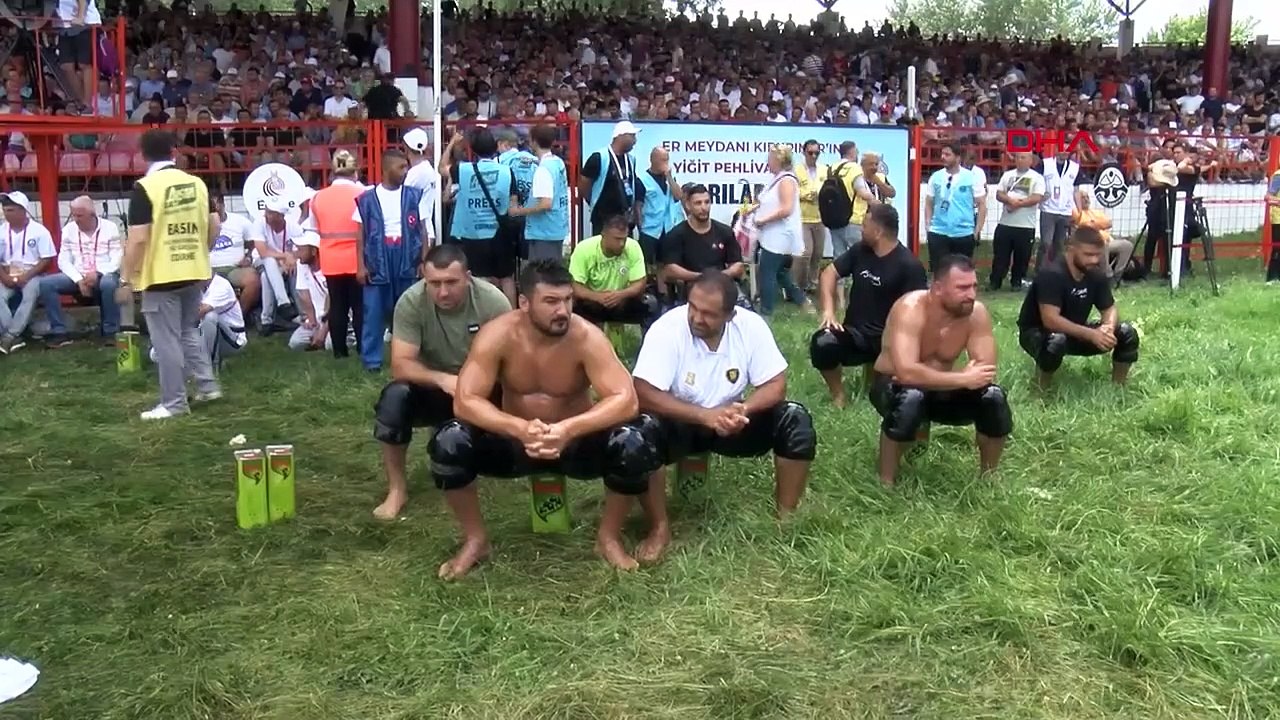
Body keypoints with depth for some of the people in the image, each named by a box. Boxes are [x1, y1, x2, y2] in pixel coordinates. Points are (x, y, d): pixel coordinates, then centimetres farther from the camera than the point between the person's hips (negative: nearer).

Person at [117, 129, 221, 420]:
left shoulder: (144, 188, -13)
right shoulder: (196, 183, 3)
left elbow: (138, 239, -17)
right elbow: (214, 226, 8)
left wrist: (125, 279, -10)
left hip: (160, 276, -6)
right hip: (194, 273, 6)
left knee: (167, 341, 2)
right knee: (190, 331, 23)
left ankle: (173, 403, 7)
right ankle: (208, 386, 24)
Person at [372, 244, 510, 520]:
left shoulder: (493, 302, -20)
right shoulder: (410, 302, -21)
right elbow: (401, 366, -24)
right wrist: (443, 379, -43)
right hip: (432, 387, -1)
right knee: (395, 397, -31)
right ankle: (397, 489, -14)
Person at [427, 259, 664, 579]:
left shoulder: (587, 337, -22)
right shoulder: (498, 335, -20)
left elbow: (626, 400, -30)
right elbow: (464, 401, -26)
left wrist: (569, 429, -45)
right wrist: (521, 428, -43)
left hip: (576, 442, -1)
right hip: (515, 441, 1)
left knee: (634, 442, -30)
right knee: (448, 443, -26)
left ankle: (609, 537, -4)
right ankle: (475, 539, -1)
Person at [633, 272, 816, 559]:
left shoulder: (751, 326, -16)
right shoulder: (667, 328, -25)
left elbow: (775, 385, -13)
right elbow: (643, 394, -30)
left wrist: (742, 411, -33)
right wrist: (706, 416, -36)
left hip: (730, 421, 3)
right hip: (681, 422, -2)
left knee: (795, 420, -19)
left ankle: (786, 517, -2)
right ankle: (659, 527, -15)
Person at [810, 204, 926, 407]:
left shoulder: (909, 265, -10)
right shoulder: (860, 250, 7)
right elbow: (830, 272, 11)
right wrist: (828, 310, -5)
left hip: (887, 338, -3)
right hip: (854, 332, 3)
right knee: (821, 344, -29)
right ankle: (838, 394, -4)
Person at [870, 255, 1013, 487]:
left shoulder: (977, 313, -15)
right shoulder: (910, 309, -30)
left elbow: (986, 370, -19)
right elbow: (907, 373, -41)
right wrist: (963, 379, -37)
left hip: (941, 389, 5)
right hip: (894, 385, -5)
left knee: (994, 398, -19)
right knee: (910, 398, -38)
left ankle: (988, 476, 6)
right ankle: (886, 482, -20)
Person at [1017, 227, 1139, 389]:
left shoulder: (1097, 276, -6)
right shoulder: (1052, 274, -28)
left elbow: (1110, 309, 1)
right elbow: (1050, 320, -35)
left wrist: (1108, 328, -24)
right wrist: (1091, 335, -40)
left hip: (1075, 333, 7)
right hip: (1037, 333, -7)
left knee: (1127, 333, -8)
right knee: (1056, 341, -42)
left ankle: (1118, 385, 11)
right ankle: (1042, 389, -15)